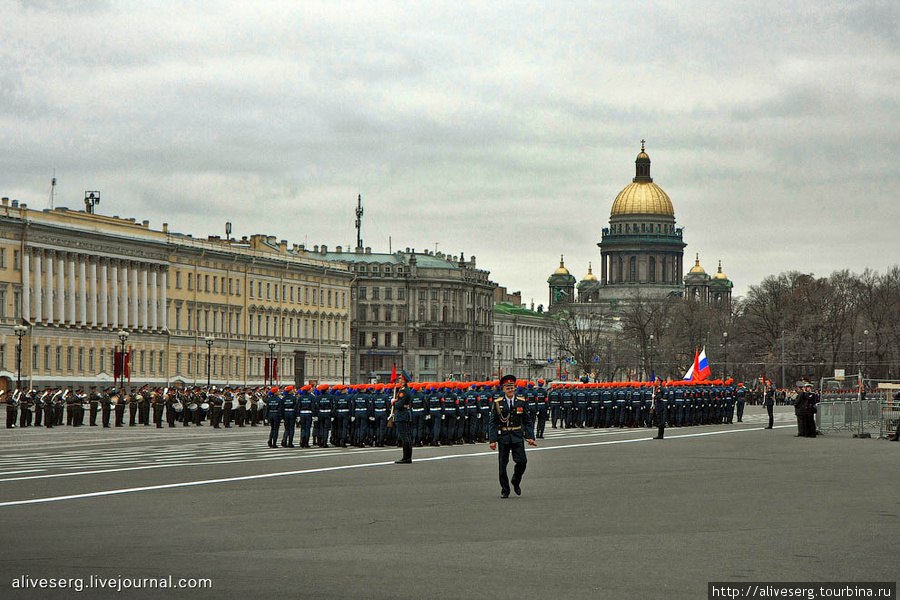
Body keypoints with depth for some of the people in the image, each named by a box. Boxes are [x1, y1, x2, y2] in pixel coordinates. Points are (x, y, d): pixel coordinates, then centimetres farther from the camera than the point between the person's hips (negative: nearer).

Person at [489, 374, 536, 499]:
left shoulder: (521, 402, 3)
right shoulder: (498, 403, -1)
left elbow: (528, 421, 8)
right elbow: (493, 423, -1)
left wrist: (530, 437, -1)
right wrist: (493, 440, -8)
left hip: (517, 436, 1)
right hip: (503, 437, -1)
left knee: (522, 461, -8)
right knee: (503, 464, 2)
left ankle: (516, 482, 19)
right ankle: (505, 490, 14)